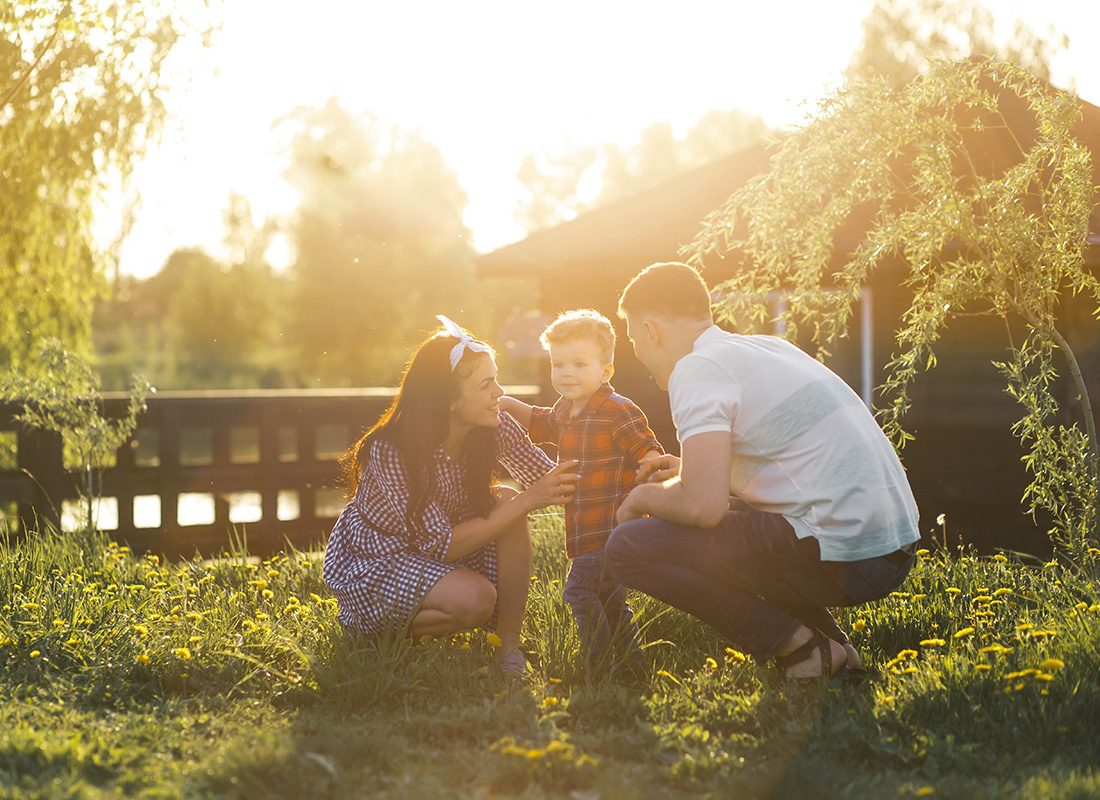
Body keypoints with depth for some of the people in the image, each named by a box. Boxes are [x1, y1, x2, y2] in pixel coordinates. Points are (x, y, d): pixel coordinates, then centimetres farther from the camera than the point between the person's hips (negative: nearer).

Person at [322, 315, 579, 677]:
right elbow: (439, 545, -32)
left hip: (436, 543, 6)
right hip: (371, 562, -6)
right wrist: (525, 502, -36)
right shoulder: (391, 451, -31)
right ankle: (379, 630, -3)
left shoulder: (495, 429, -14)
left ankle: (509, 644, -10)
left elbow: (551, 482, -8)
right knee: (474, 599, -31)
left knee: (507, 501, -21)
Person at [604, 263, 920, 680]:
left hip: (842, 559, -9)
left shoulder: (697, 368, -8)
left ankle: (797, 646, -3)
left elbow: (702, 505, -20)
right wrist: (687, 470, 30)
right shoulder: (769, 347, 18)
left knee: (630, 547, -7)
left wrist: (647, 495, 3)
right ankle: (829, 644, 17)